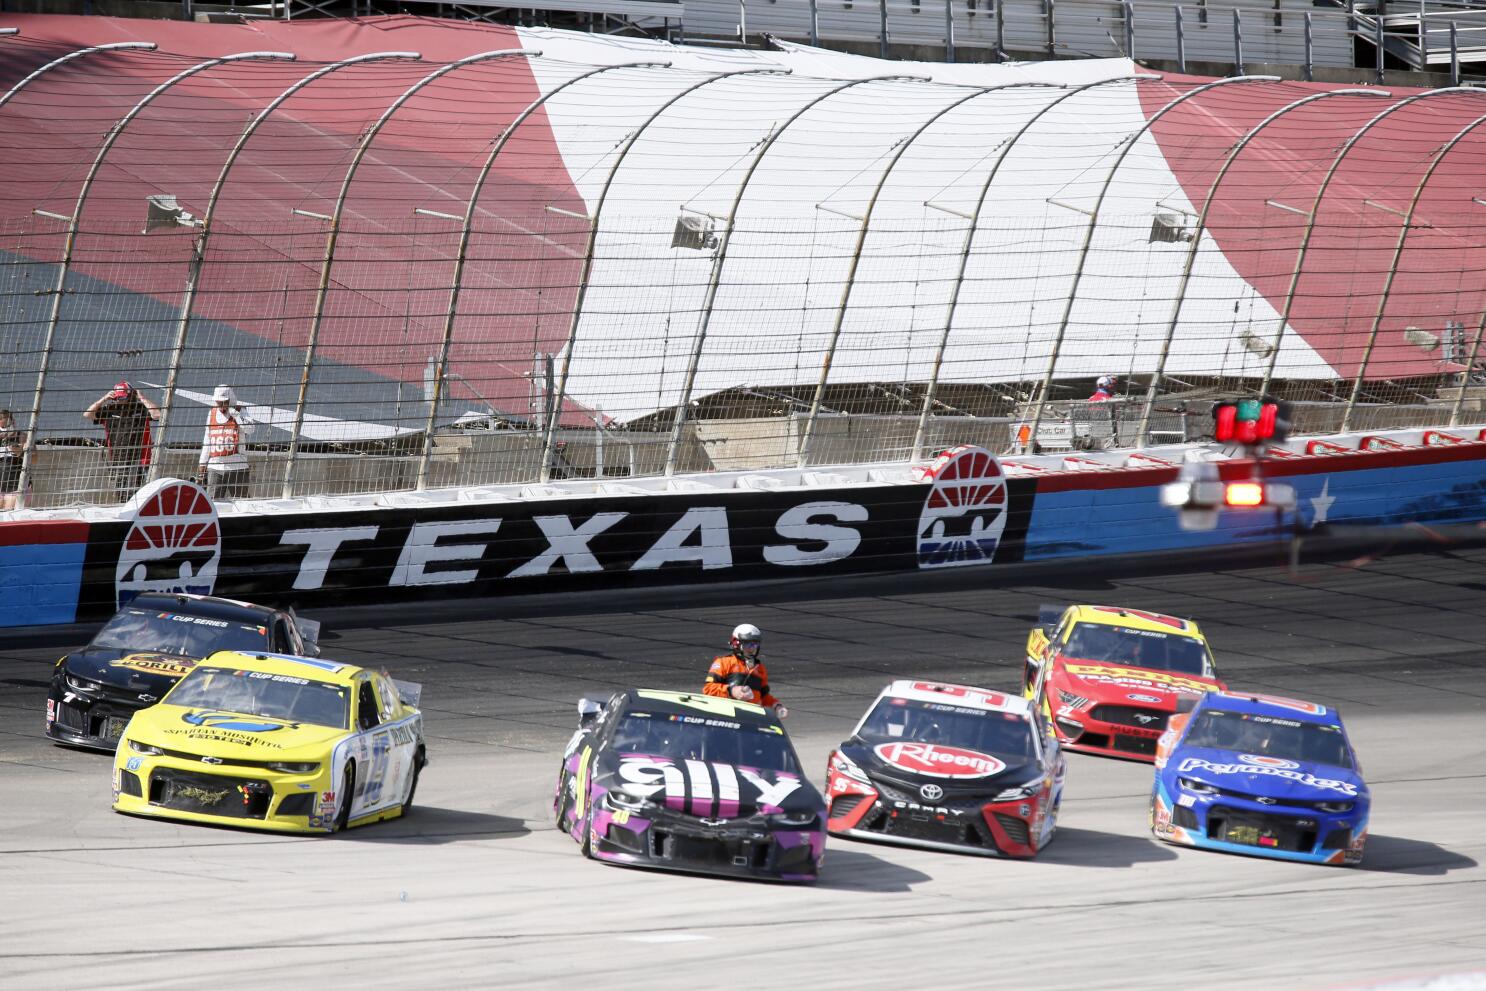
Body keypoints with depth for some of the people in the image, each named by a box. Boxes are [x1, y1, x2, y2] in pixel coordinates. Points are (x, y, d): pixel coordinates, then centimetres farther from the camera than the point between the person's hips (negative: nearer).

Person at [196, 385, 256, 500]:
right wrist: (202, 463, 18)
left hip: (236, 467, -4)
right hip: (215, 468, 4)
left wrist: (234, 412, -18)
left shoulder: (239, 414, -2)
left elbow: (249, 429, -22)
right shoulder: (212, 414, 12)